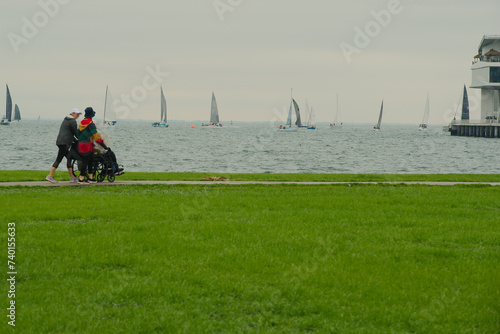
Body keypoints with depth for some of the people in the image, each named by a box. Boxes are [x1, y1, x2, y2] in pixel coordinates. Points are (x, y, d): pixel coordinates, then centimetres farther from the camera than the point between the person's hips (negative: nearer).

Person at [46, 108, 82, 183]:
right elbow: (76, 132, -6)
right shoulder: (72, 121, -9)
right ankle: (50, 176, -11)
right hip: (64, 142, -10)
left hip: (60, 141, 10)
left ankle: (72, 177, 14)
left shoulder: (66, 120, 21)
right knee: (59, 159, -9)